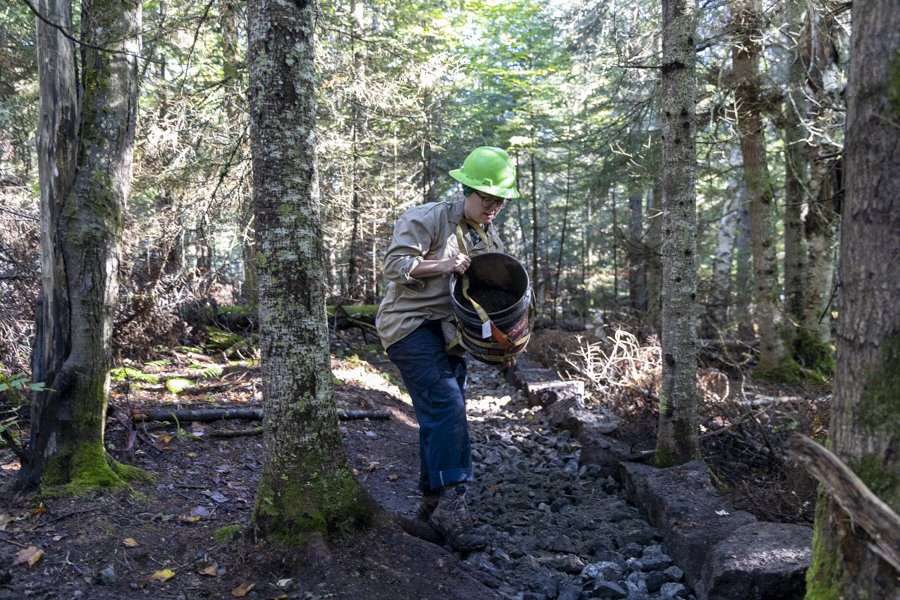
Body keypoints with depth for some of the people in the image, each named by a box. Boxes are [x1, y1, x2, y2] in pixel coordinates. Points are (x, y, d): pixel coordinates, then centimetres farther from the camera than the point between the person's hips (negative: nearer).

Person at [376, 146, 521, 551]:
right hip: (411, 326, -8)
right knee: (446, 407, -20)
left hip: (448, 332, 8)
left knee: (442, 416, 9)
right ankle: (451, 504, -17)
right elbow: (394, 264, -17)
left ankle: (432, 502, 20)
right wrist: (440, 265, -29)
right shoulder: (426, 219, -12)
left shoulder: (490, 237, 12)